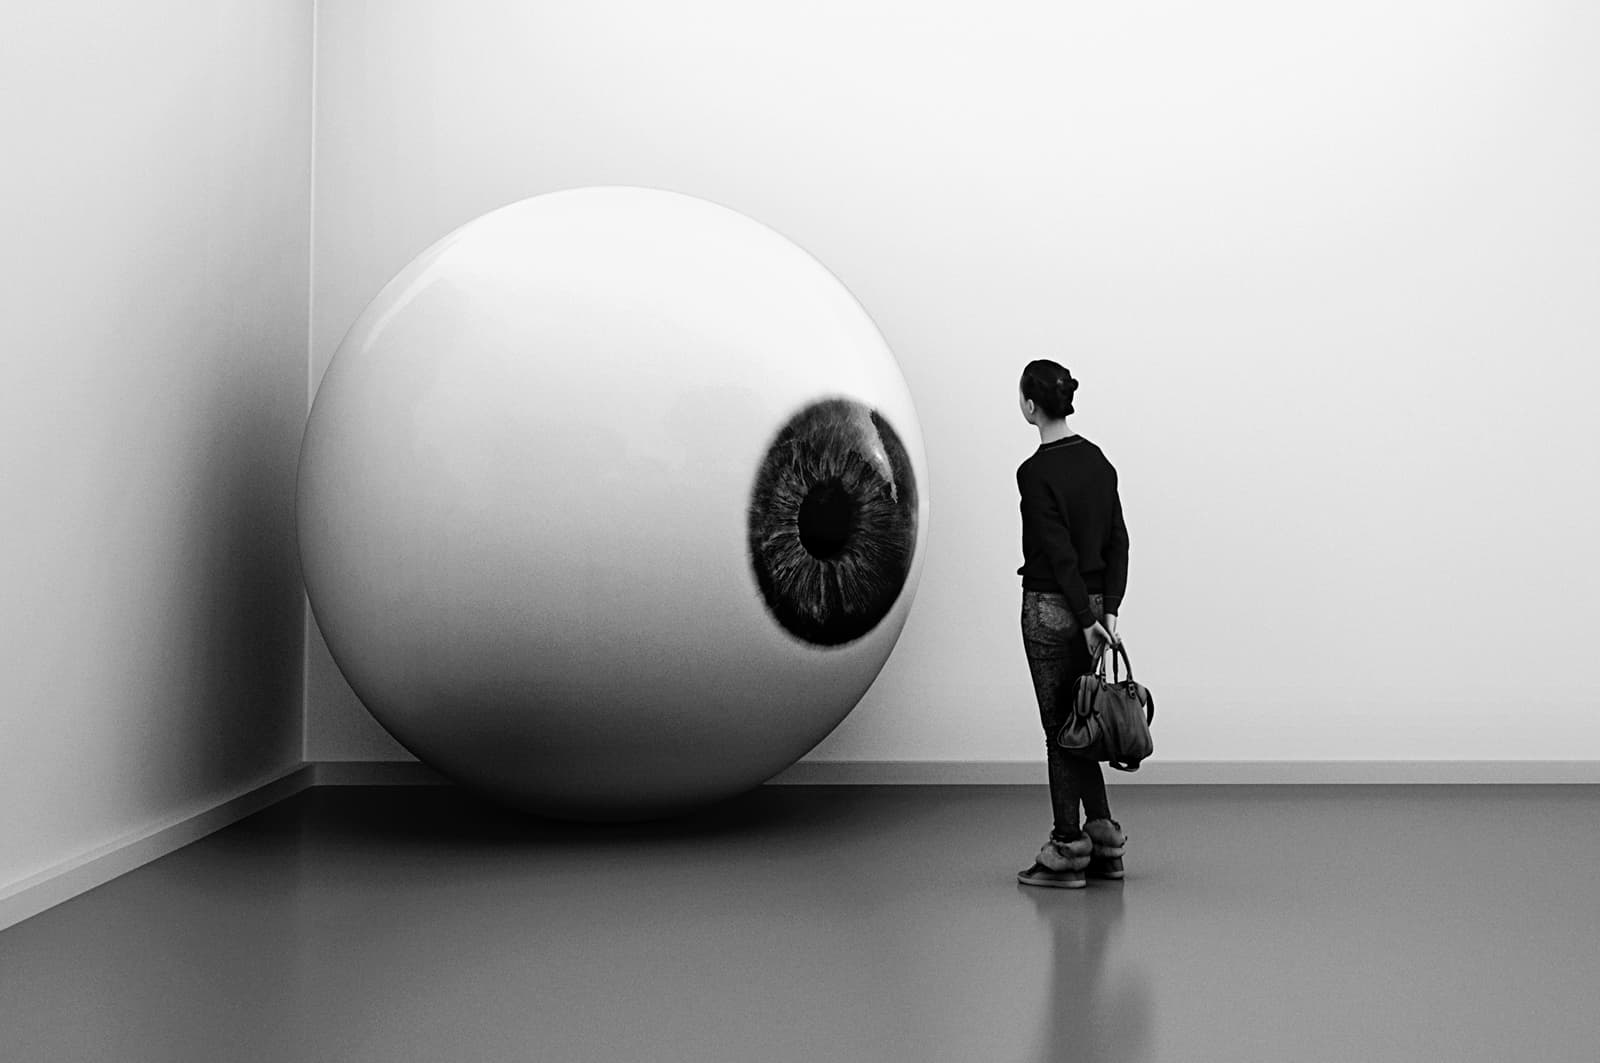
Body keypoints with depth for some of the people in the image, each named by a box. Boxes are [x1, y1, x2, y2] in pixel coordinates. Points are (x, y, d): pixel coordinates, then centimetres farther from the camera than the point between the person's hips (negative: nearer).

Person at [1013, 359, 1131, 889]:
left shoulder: (1035, 472, -17)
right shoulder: (1098, 459, 7)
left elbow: (1060, 552, -20)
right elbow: (1117, 541, 5)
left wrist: (1088, 620, -17)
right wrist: (1109, 609, 1)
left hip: (1053, 607, -7)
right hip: (1090, 603, 8)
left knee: (1060, 727, 0)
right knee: (1076, 721, 16)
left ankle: (1068, 852, 8)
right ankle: (1104, 840, 17)